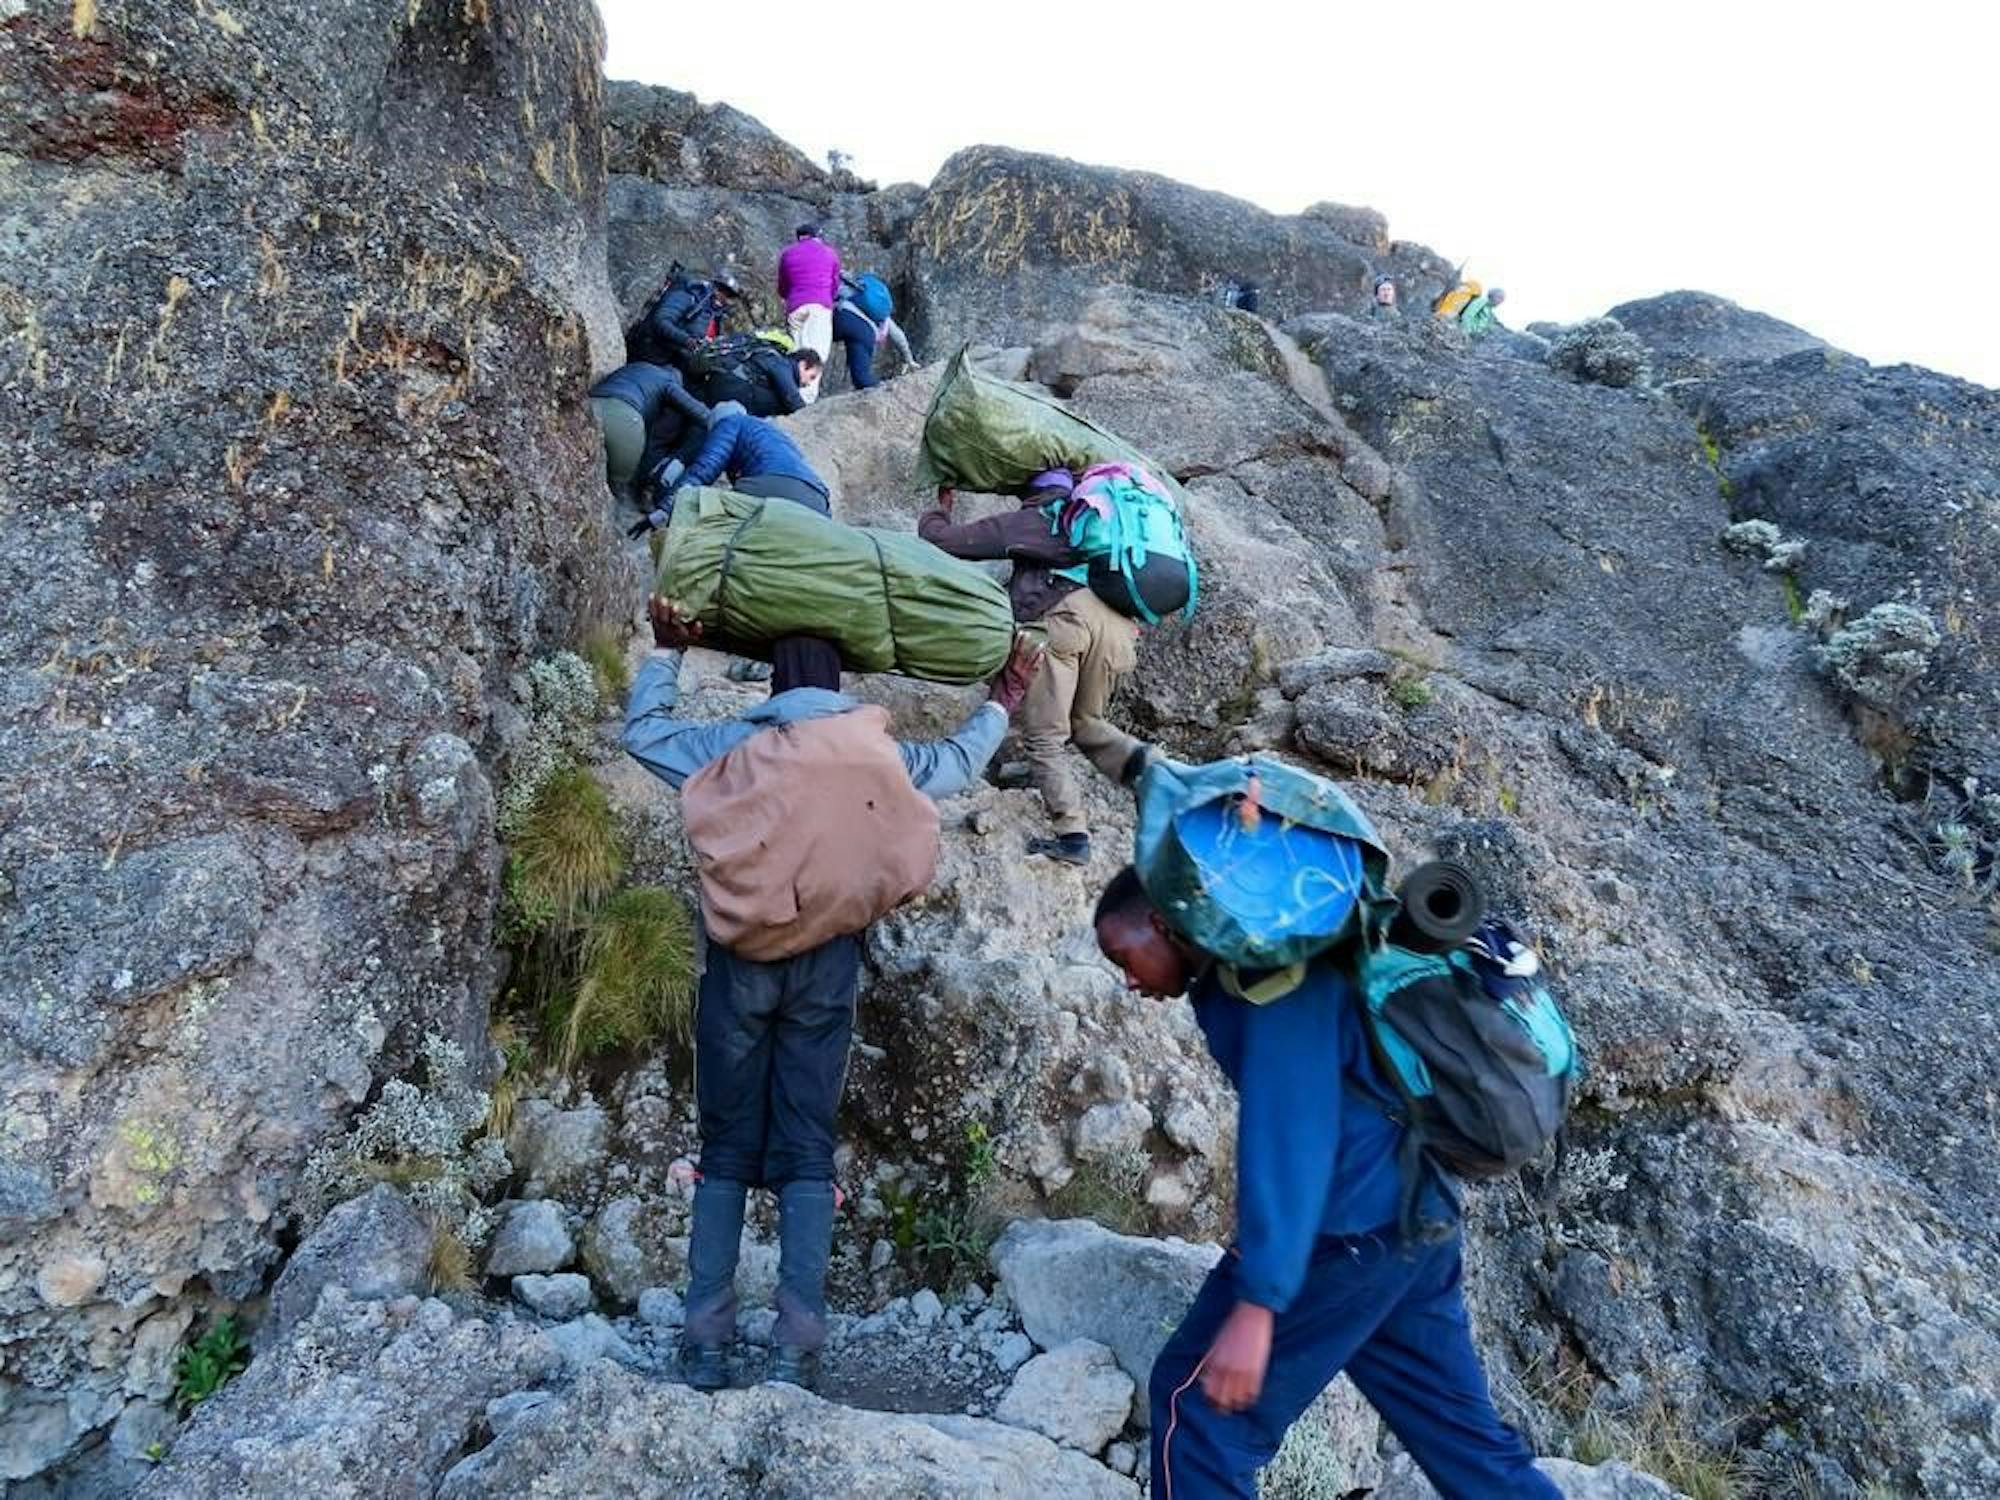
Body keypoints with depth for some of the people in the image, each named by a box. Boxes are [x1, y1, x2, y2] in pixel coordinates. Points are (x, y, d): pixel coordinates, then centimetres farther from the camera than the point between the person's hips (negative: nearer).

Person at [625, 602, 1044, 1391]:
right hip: (827, 962, 0)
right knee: (807, 1151, 2)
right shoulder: (876, 753, 7)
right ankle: (796, 1350, -2)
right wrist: (1000, 703, 41)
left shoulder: (731, 744, 6)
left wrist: (666, 652, 33)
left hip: (739, 959, 0)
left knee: (727, 1150, 7)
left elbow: (642, 730, 22)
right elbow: (959, 761, 25)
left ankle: (706, 1344, 4)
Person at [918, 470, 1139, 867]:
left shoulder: (1022, 521, 23)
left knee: (1044, 738, 4)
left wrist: (941, 508, 43)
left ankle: (1072, 834, -8)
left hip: (1060, 615, -4)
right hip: (1118, 623, 4)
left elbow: (937, 537, 26)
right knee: (1086, 723, 22)